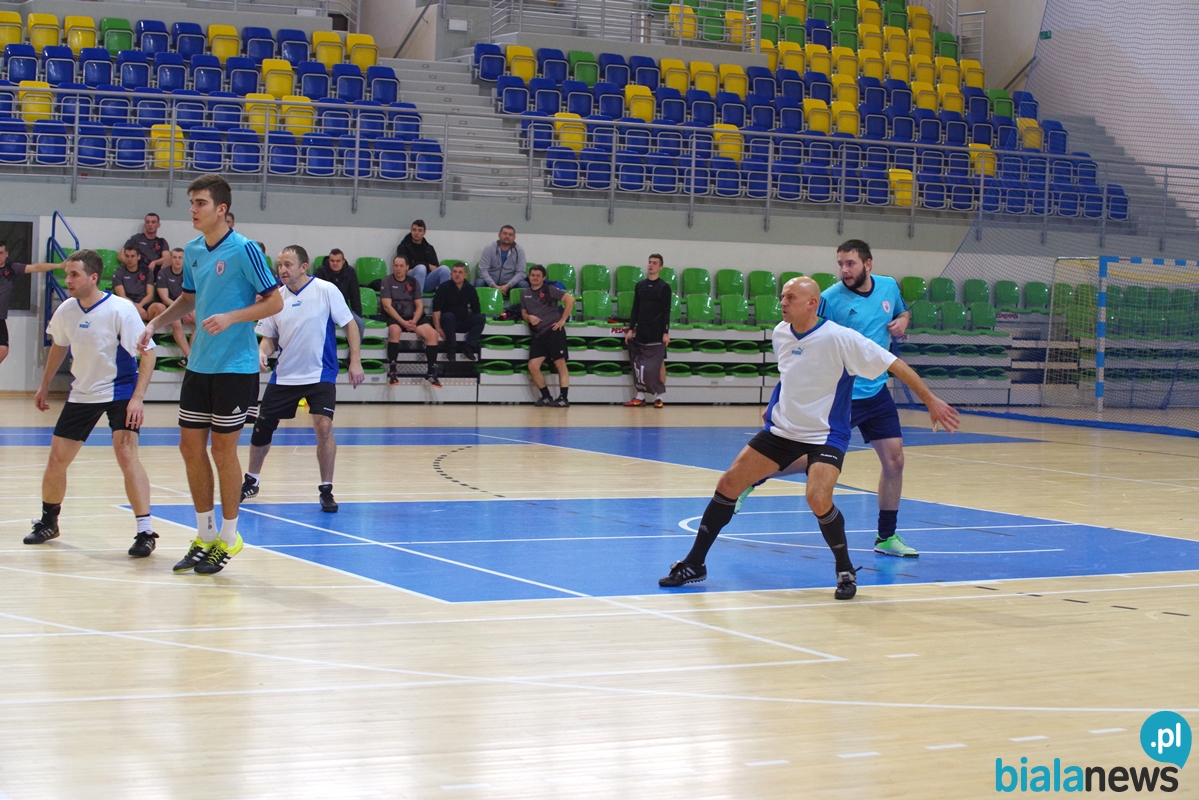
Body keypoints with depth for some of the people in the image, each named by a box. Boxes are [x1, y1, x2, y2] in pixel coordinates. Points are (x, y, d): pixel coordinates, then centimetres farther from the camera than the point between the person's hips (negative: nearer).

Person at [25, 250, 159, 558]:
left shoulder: (121, 310, -20)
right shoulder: (66, 310, -4)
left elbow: (148, 353, -19)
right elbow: (59, 346, 17)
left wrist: (137, 398, -27)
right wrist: (45, 386, 23)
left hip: (120, 391, -5)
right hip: (81, 392, 6)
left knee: (126, 453, -22)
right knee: (56, 459, 6)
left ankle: (145, 532, -18)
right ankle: (48, 522, 30)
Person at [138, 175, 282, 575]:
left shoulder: (243, 250, -13)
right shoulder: (192, 251, 8)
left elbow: (274, 302, -11)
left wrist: (230, 318, -23)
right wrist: (156, 323, 7)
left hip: (234, 367, -7)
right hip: (198, 363, 7)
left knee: (223, 448, -1)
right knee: (190, 445, 7)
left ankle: (228, 539, 13)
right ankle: (205, 535, 20)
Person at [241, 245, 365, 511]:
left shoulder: (326, 290, -9)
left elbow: (349, 325, -4)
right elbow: (270, 337, 11)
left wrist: (355, 361, -10)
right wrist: (262, 352, -11)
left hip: (320, 375, -4)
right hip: (284, 376, 4)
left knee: (323, 426, -18)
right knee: (262, 427, 7)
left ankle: (326, 490, -4)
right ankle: (252, 481, 29)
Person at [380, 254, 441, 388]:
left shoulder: (413, 282, 11)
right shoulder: (387, 281, 1)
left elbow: (420, 305, 6)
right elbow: (387, 306, -9)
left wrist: (414, 321, -14)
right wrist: (403, 322, -20)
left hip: (412, 317, 4)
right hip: (394, 317, -4)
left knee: (432, 333, -21)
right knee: (394, 330, -38)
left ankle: (432, 372, -15)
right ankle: (392, 371, -32)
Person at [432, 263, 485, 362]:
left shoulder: (470, 289, 4)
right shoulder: (444, 287, -8)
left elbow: (476, 310, 9)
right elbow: (436, 309, -14)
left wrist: (476, 327, -5)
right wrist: (438, 327, -23)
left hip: (463, 323, 4)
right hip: (448, 322, -3)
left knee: (481, 318, -20)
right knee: (448, 316, -37)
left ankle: (468, 347, -20)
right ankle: (451, 348, -25)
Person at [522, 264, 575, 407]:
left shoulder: (549, 289, -1)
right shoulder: (525, 295, 17)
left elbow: (570, 299, -8)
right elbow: (524, 313, 23)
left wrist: (563, 320, -10)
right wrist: (529, 317, -2)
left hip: (554, 331, -6)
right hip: (538, 335, 6)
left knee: (560, 364, -9)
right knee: (533, 366, -5)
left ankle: (564, 398, -8)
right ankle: (546, 397, 8)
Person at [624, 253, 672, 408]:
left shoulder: (664, 287, -2)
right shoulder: (640, 285, 9)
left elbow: (667, 312, -5)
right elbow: (635, 309, 11)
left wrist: (666, 332, -11)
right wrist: (631, 329, 5)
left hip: (657, 332, -4)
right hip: (641, 331, 4)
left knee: (659, 364, -1)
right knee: (640, 364, 4)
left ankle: (659, 397, 2)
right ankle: (640, 396, 10)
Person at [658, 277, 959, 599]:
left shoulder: (841, 338, -21)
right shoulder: (780, 334, -2)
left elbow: (896, 365, -17)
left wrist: (931, 400, -17)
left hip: (825, 436, -6)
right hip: (781, 429, 6)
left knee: (818, 499, -28)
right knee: (729, 483, 0)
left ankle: (846, 571, -3)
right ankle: (694, 564, 14)